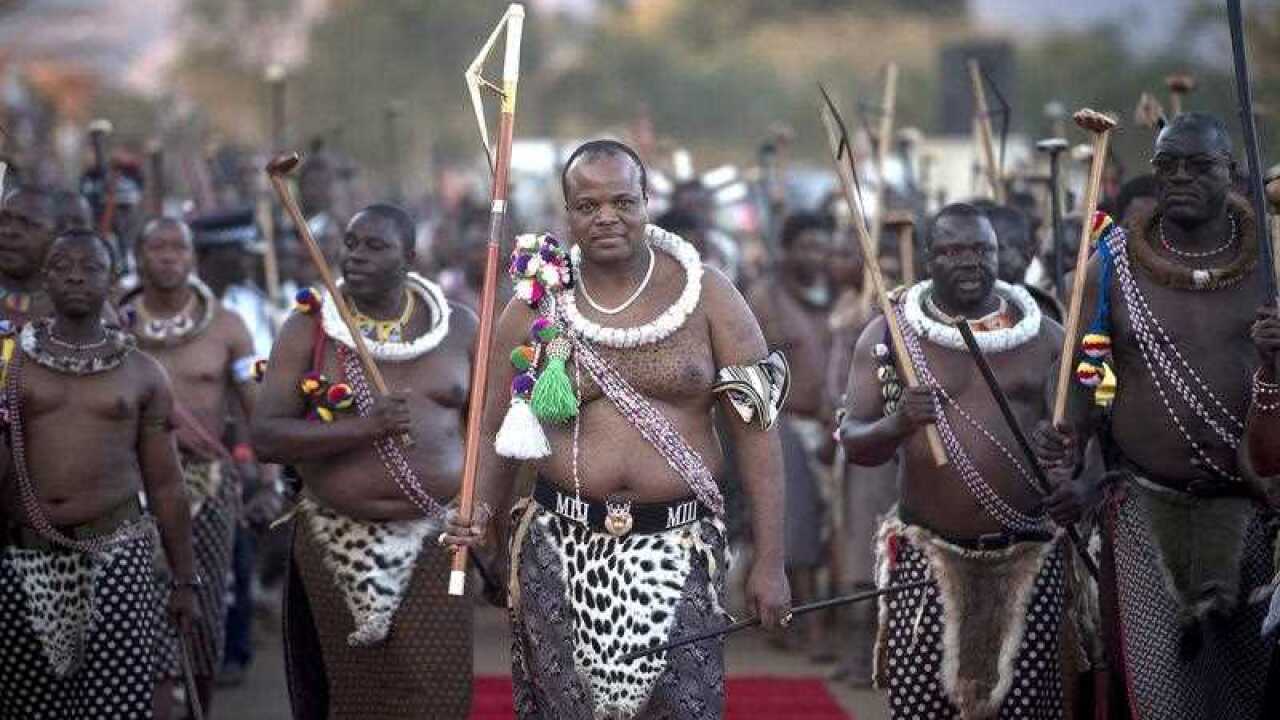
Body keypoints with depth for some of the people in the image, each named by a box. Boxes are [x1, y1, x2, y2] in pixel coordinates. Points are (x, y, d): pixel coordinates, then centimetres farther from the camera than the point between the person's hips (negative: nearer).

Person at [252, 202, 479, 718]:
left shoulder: (458, 328, 4)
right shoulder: (307, 329, -1)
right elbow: (265, 437, -10)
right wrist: (364, 428, -22)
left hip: (432, 542, 0)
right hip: (336, 542, 0)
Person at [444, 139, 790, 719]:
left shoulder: (704, 295, 0)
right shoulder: (534, 308, 5)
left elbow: (755, 427, -1)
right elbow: (497, 432, 12)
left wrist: (769, 561, -5)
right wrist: (480, 514, -8)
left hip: (677, 546, -1)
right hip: (561, 546, 1)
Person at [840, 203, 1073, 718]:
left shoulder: (1042, 336, 8)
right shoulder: (888, 336, 3)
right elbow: (854, 443, 1)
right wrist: (895, 425, -21)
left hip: (1029, 557, 1)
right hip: (927, 558, -1)